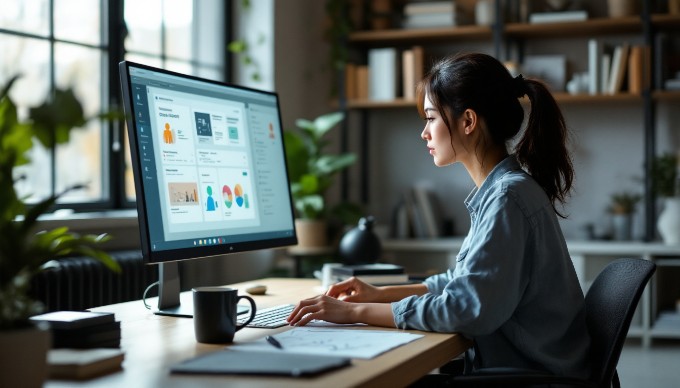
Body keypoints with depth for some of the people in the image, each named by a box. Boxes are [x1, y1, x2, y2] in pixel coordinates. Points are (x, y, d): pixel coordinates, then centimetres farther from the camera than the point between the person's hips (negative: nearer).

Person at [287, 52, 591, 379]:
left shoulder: (508, 196, -20)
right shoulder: (502, 188, 9)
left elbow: (469, 308, -25)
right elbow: (469, 280, 18)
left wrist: (355, 311, -19)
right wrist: (381, 294, 8)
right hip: (507, 365, 8)